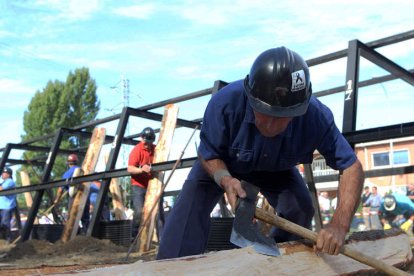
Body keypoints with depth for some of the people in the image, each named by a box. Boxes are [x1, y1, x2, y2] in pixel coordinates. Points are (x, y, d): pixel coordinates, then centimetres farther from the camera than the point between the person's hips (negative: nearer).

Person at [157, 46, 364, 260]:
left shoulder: (317, 118, -38)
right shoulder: (226, 102, -41)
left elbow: (352, 167, -30)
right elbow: (208, 154, -23)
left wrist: (339, 225, -45)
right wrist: (225, 179, -47)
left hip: (276, 168, 2)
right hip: (223, 163, -1)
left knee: (300, 209, -14)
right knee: (191, 204, -22)